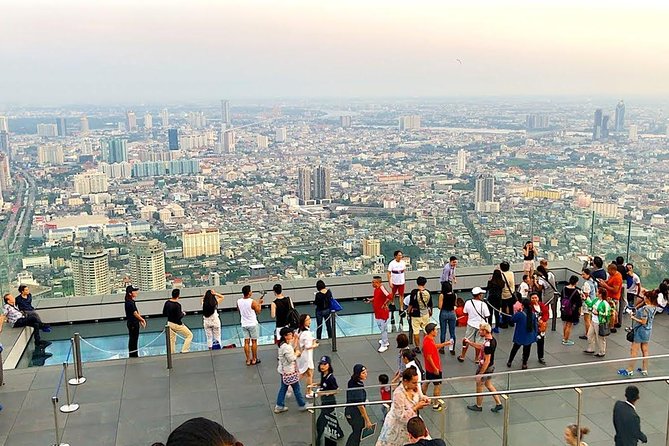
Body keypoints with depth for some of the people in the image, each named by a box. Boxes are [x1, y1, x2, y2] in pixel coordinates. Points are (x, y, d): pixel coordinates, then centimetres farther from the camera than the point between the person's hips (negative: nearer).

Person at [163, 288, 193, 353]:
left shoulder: (167, 303, 0)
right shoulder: (177, 305, -22)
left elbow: (164, 314, 8)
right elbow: (179, 317, -21)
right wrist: (183, 313, -3)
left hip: (169, 323, 8)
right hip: (177, 325, -8)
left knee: (172, 340, 15)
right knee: (189, 335, 5)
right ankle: (184, 350, -1)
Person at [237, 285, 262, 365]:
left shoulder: (239, 301, -5)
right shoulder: (252, 302, -19)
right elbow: (258, 311, -7)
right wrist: (259, 304, 9)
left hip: (244, 325, 4)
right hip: (253, 324, -4)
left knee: (246, 342, 8)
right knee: (254, 341, 7)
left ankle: (248, 360, 11)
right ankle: (254, 359, 14)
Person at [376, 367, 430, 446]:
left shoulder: (414, 388, -14)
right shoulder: (398, 394, -34)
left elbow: (420, 397, 7)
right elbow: (401, 416, -31)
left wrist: (424, 400, -17)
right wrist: (416, 407, -30)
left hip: (409, 421, 6)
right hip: (396, 424, -6)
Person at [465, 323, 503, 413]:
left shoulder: (487, 344, -32)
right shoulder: (492, 339, -3)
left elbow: (487, 361, -28)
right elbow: (480, 347, 15)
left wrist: (480, 373, -21)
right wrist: (469, 342, 11)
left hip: (485, 368, -9)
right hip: (491, 366, 9)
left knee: (479, 386, 13)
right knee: (489, 385, 24)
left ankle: (478, 406, 31)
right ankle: (498, 404, 28)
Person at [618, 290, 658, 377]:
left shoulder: (645, 308, -26)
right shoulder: (654, 307, 1)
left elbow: (643, 322, -24)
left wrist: (633, 317, -17)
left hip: (641, 330, -8)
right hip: (648, 330, 8)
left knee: (634, 350, 2)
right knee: (645, 351, 17)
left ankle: (630, 370, 9)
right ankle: (645, 370, 25)